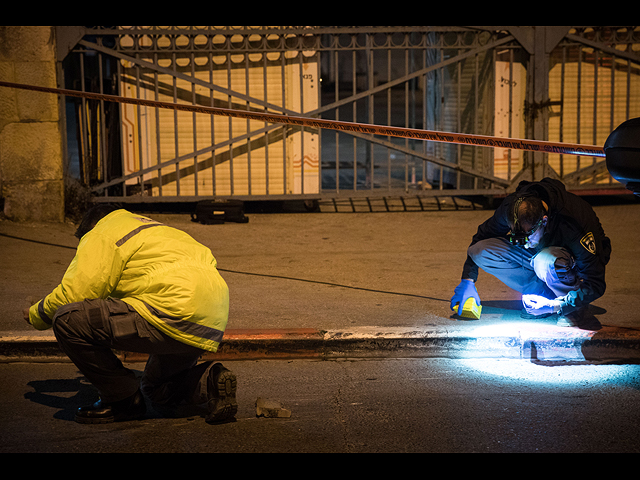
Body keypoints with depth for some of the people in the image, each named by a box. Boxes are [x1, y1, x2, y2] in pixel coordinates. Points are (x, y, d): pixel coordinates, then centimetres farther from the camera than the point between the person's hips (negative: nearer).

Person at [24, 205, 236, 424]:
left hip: (176, 314, -10)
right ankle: (210, 382, 5)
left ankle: (121, 400, 3)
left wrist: (36, 315, 16)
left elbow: (73, 293, -5)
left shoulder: (102, 235, 6)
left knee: (68, 320, -8)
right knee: (159, 393, 32)